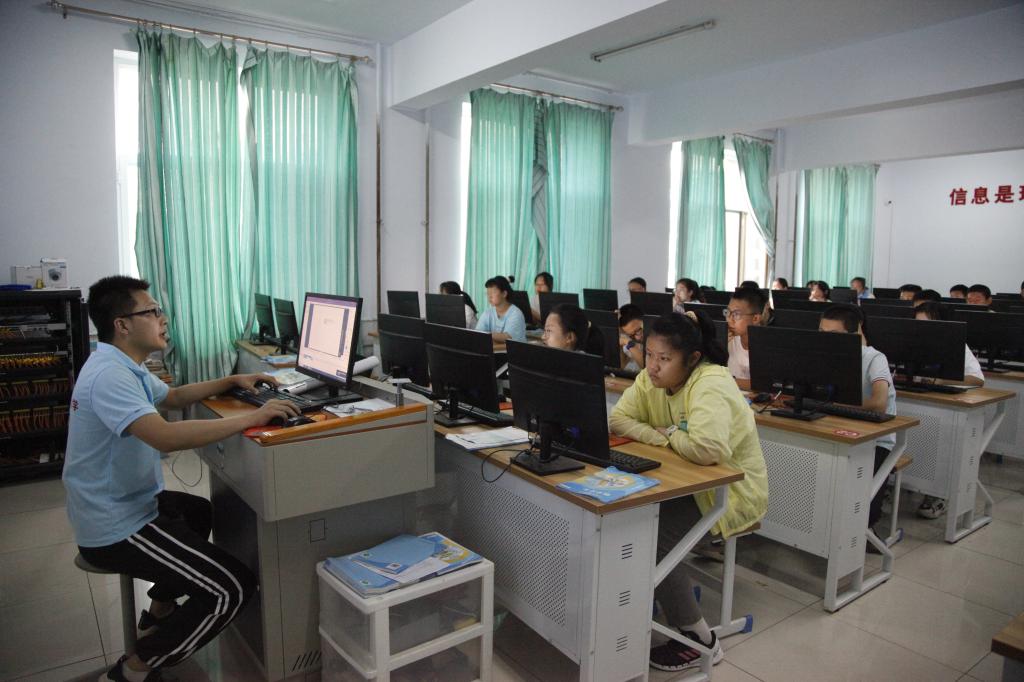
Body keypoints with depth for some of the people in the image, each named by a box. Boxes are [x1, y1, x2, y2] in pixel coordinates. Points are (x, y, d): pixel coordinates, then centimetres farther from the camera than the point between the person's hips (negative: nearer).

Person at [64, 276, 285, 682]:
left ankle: (160, 611, 40)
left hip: (121, 505, 11)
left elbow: (174, 397, 24)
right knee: (234, 588, -13)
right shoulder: (109, 375, -26)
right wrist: (250, 418, -34)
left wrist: (232, 382, 10)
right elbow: (165, 436, -40)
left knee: (199, 511, 36)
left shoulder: (124, 365, 8)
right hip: (115, 529, -11)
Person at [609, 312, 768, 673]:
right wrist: (660, 437, -22)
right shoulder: (650, 378, -3)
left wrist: (669, 434, -23)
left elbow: (706, 448, -42)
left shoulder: (710, 385, -28)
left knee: (651, 534, -22)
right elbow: (618, 418, -6)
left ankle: (700, 641, -4)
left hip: (732, 489, -7)